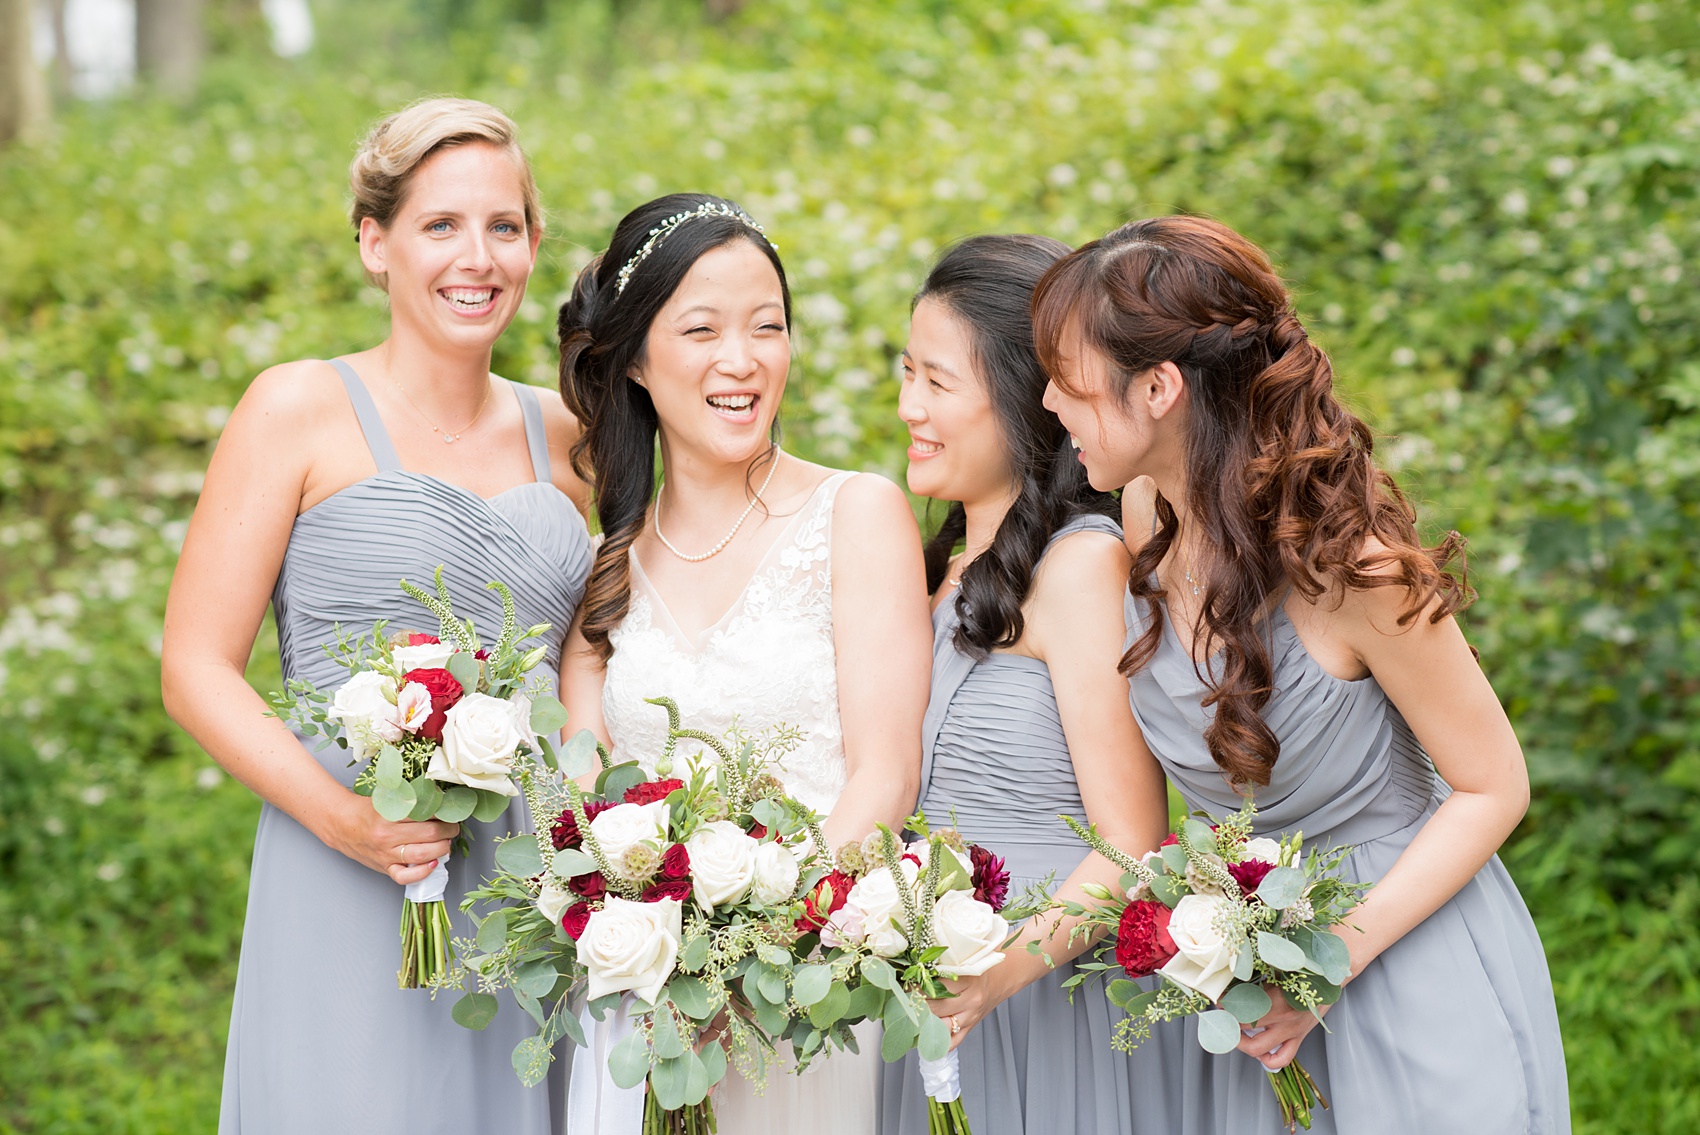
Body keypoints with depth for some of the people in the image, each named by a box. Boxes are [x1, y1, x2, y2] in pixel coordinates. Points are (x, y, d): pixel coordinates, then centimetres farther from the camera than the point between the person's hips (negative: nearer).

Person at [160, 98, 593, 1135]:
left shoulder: (556, 433, 11)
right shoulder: (302, 410, -2)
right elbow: (197, 670, -5)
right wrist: (341, 817, -19)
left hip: (534, 895, 4)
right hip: (349, 894, -4)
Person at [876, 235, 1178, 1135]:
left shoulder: (1082, 564, -14)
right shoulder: (947, 568, 11)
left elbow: (1131, 848, -18)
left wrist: (995, 975, -29)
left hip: (1049, 1005, -8)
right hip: (938, 1007, 8)